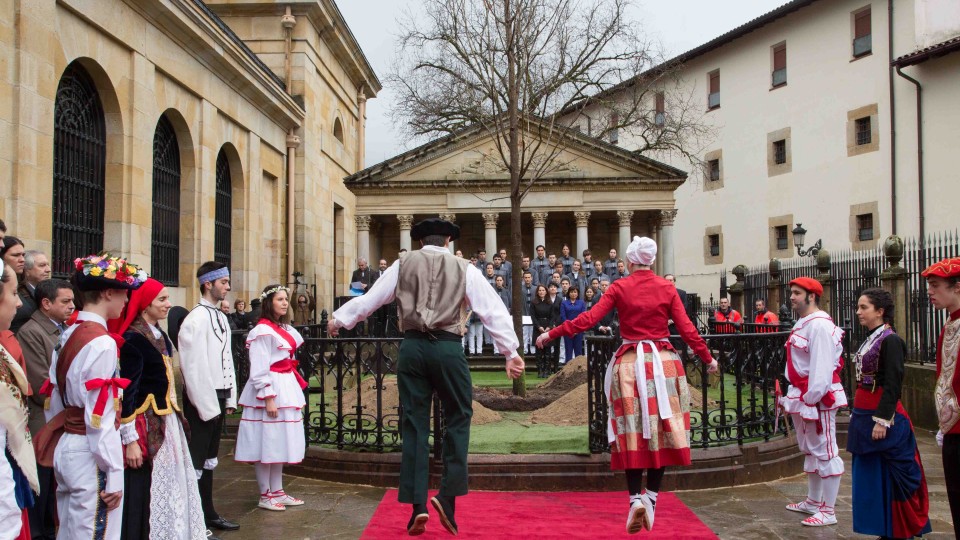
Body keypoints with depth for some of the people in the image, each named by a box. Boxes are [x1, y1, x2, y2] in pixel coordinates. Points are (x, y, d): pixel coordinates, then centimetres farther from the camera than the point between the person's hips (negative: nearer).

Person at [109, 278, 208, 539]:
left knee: (172, 488, 15)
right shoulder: (133, 338, -16)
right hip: (146, 427, -9)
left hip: (168, 422, 9)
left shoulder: (160, 335, 10)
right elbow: (127, 391, -18)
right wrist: (130, 440, -19)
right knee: (145, 494, 0)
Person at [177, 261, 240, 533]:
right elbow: (195, 366, -19)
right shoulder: (197, 318, -15)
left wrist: (230, 399, 11)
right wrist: (208, 406, -17)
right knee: (197, 458, -1)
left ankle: (208, 512, 28)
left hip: (219, 396, 9)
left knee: (209, 457, 17)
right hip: (202, 398, -9)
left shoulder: (221, 317, 11)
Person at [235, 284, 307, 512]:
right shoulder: (262, 331, -12)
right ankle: (265, 495, 10)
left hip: (287, 389, 9)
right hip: (270, 392, -9)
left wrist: (297, 394, 15)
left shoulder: (285, 329, 14)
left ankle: (277, 491, 21)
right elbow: (259, 369, -16)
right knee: (266, 443, 0)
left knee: (280, 443, 13)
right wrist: (268, 398, -20)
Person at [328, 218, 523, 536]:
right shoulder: (463, 269, 6)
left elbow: (370, 298, 15)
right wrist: (511, 352, 6)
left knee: (414, 424, 7)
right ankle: (448, 495, 2)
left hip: (412, 347, 2)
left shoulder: (403, 264, 10)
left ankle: (418, 505, 6)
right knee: (458, 418, 12)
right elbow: (493, 309, 3)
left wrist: (339, 320, 30)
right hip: (448, 347, -1)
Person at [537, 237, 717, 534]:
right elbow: (687, 329, 1)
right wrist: (707, 358, 14)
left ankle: (635, 498, -4)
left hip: (630, 362, -1)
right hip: (663, 362, 1)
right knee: (660, 427, 8)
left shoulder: (619, 287, -2)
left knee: (632, 429, 4)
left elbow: (588, 319, -8)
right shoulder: (667, 287, 1)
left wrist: (551, 334, -1)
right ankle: (651, 496, 8)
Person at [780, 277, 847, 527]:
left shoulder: (819, 325, -18)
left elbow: (822, 366, -23)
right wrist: (791, 397, 17)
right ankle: (813, 502, 32)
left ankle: (828, 511, 4)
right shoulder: (802, 323, 14)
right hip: (801, 395, 11)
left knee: (824, 452, -3)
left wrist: (812, 398, -23)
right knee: (810, 450, 19)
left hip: (818, 398, -11)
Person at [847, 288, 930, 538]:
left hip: (882, 415, -9)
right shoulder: (870, 340, 13)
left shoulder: (890, 341, -13)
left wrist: (882, 420, -21)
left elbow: (893, 384, -18)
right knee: (869, 476, 12)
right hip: (864, 414, 9)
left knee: (889, 477, -1)